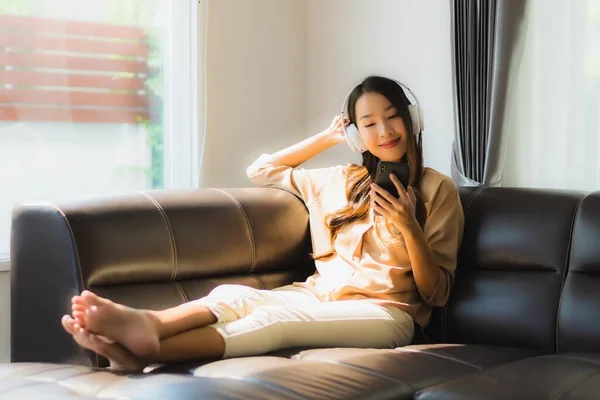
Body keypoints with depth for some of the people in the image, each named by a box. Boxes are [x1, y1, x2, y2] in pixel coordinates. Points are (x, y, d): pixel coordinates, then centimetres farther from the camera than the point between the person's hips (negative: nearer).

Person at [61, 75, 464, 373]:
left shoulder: (438, 189, 5)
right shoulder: (340, 180, 19)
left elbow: (436, 294, 1)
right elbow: (262, 170, 28)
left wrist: (409, 226, -15)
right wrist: (326, 138, 22)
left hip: (383, 313, -5)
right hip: (318, 297, 5)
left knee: (274, 317, -34)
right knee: (232, 294, -27)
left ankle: (144, 351, -55)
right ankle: (147, 324, -58)